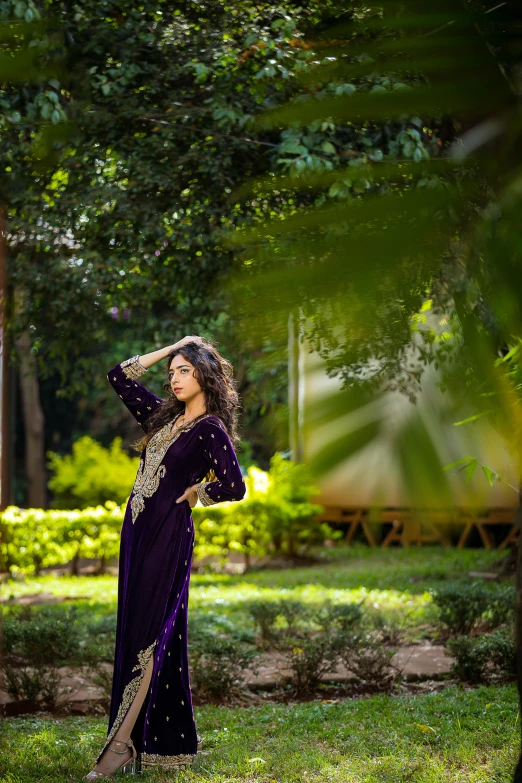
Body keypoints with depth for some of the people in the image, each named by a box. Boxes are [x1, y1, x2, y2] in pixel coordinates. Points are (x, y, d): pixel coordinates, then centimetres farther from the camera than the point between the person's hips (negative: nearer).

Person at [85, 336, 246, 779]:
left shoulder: (210, 428, -9)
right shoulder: (165, 417, 14)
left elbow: (234, 486, -19)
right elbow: (120, 377, 19)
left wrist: (192, 495, -5)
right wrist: (169, 349, 14)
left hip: (169, 535, -8)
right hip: (138, 531, 8)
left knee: (149, 632, -11)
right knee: (139, 631, 8)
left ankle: (121, 744, -14)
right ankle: (168, 743, 15)